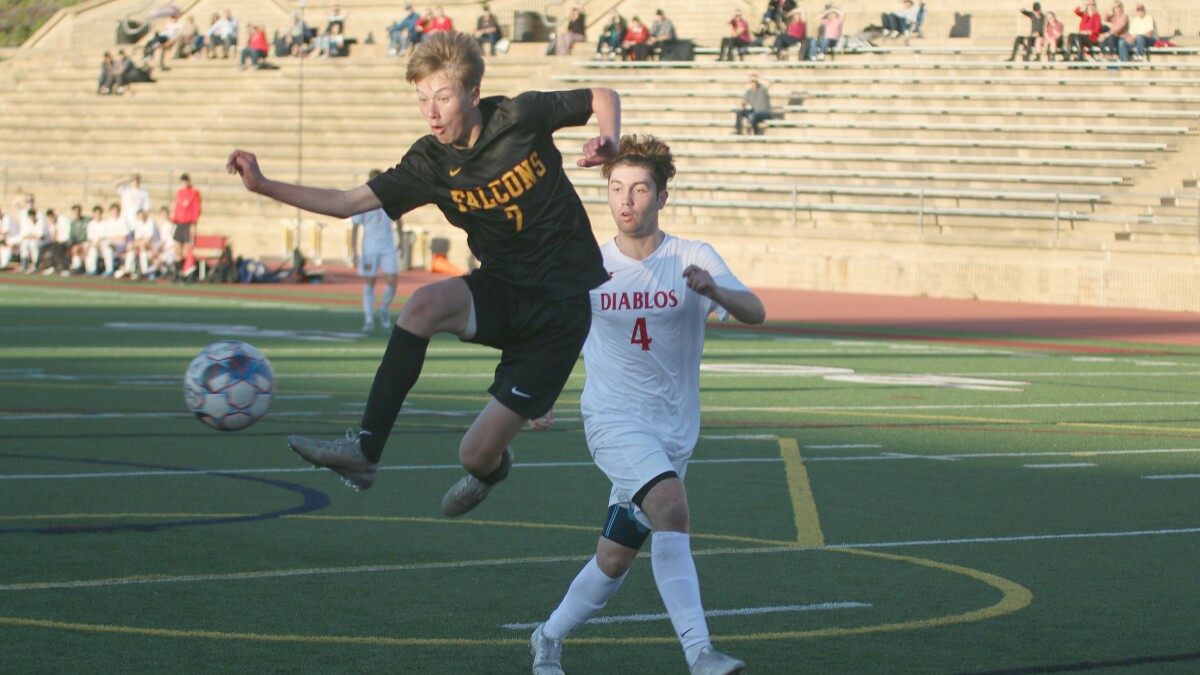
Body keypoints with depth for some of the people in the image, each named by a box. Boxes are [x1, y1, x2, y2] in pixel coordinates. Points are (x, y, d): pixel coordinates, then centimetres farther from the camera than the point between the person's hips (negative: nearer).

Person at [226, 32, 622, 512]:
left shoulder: (520, 117, -12)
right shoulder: (430, 164, -4)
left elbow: (604, 97, 3)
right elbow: (346, 203, -5)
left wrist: (609, 140, -18)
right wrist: (263, 186, -14)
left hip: (562, 305, -4)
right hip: (501, 291, 4)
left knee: (477, 455, -9)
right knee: (424, 305, -32)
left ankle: (492, 468, 33)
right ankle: (365, 450, -26)